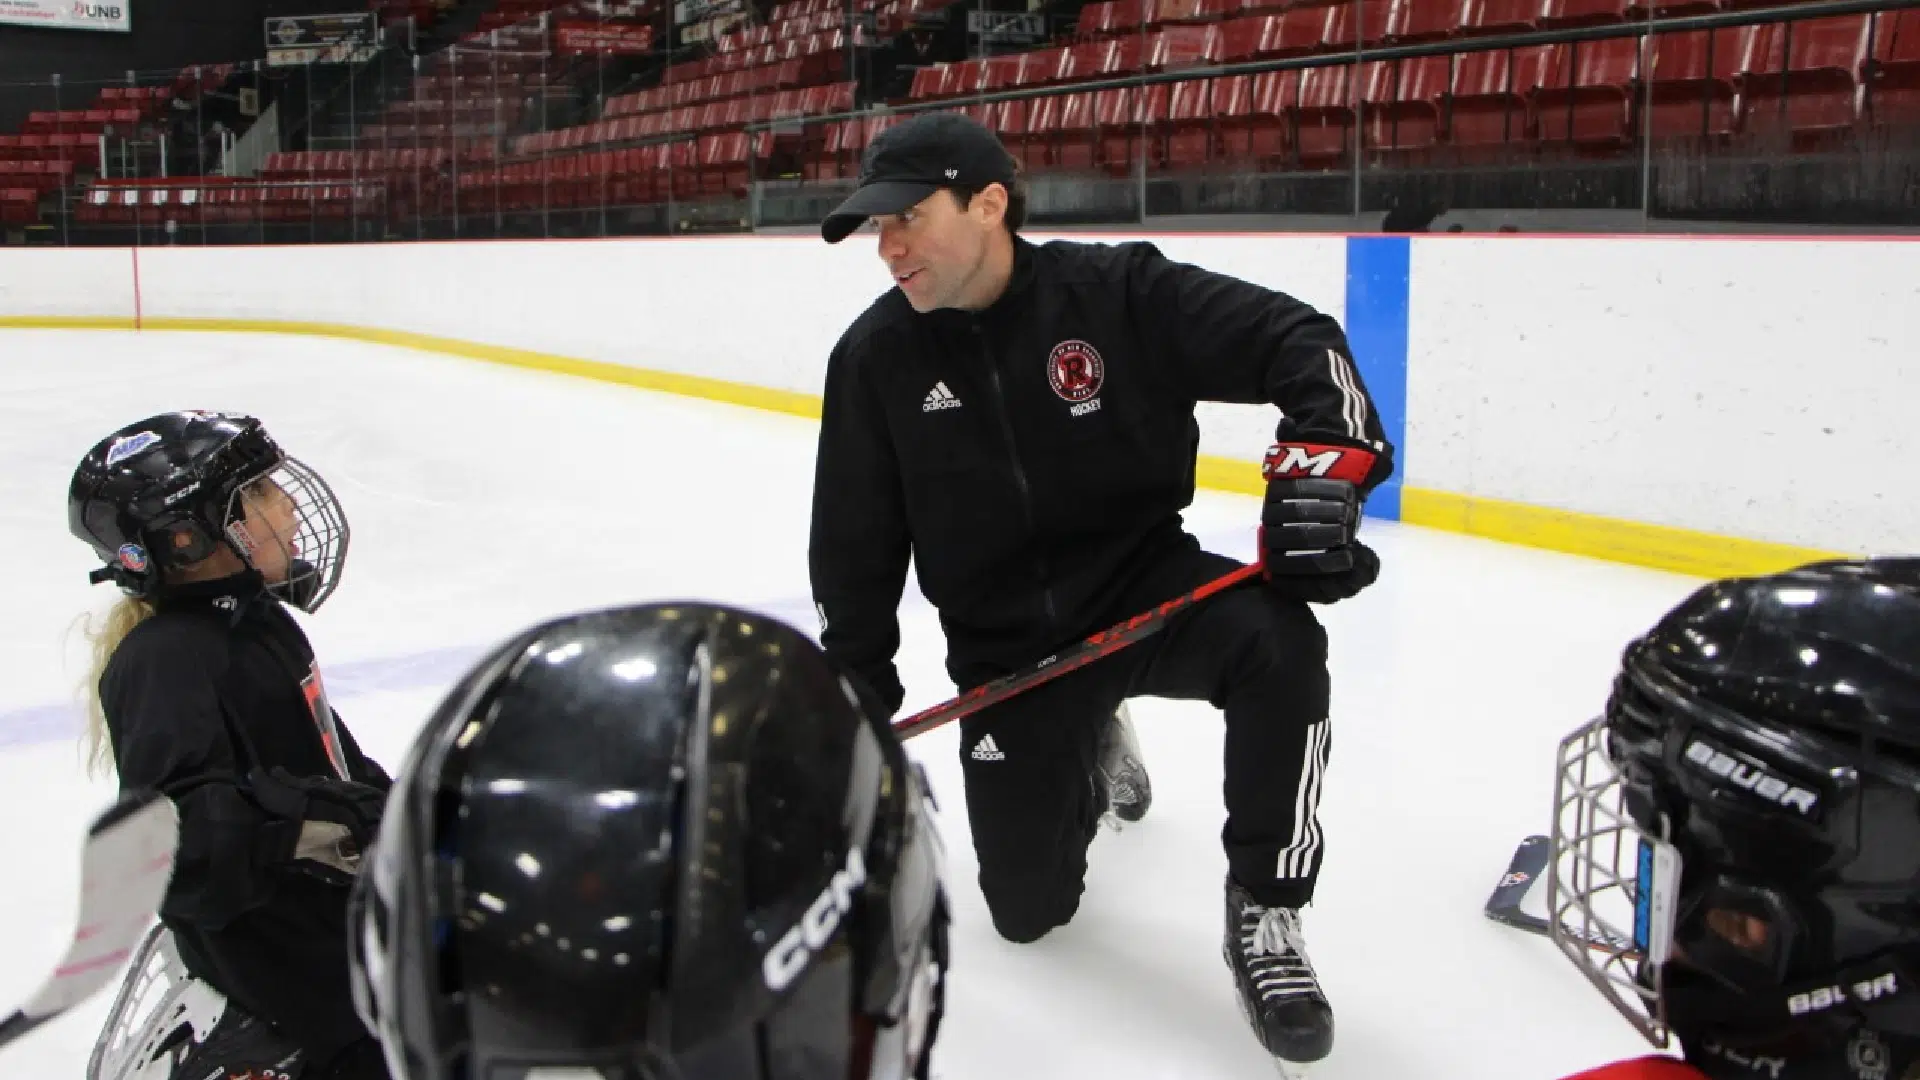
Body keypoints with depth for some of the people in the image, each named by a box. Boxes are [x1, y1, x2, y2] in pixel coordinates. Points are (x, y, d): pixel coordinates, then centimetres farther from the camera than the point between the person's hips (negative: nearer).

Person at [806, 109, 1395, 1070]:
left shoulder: (1121, 293, -13)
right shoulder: (876, 357, -5)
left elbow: (1300, 341, -11)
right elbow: (854, 547, 3)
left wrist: (1320, 460, -29)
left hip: (1148, 588, -2)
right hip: (1005, 647, 2)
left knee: (1277, 638, -35)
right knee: (1027, 906, 1)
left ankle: (1263, 915, -15)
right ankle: (1091, 752, 35)